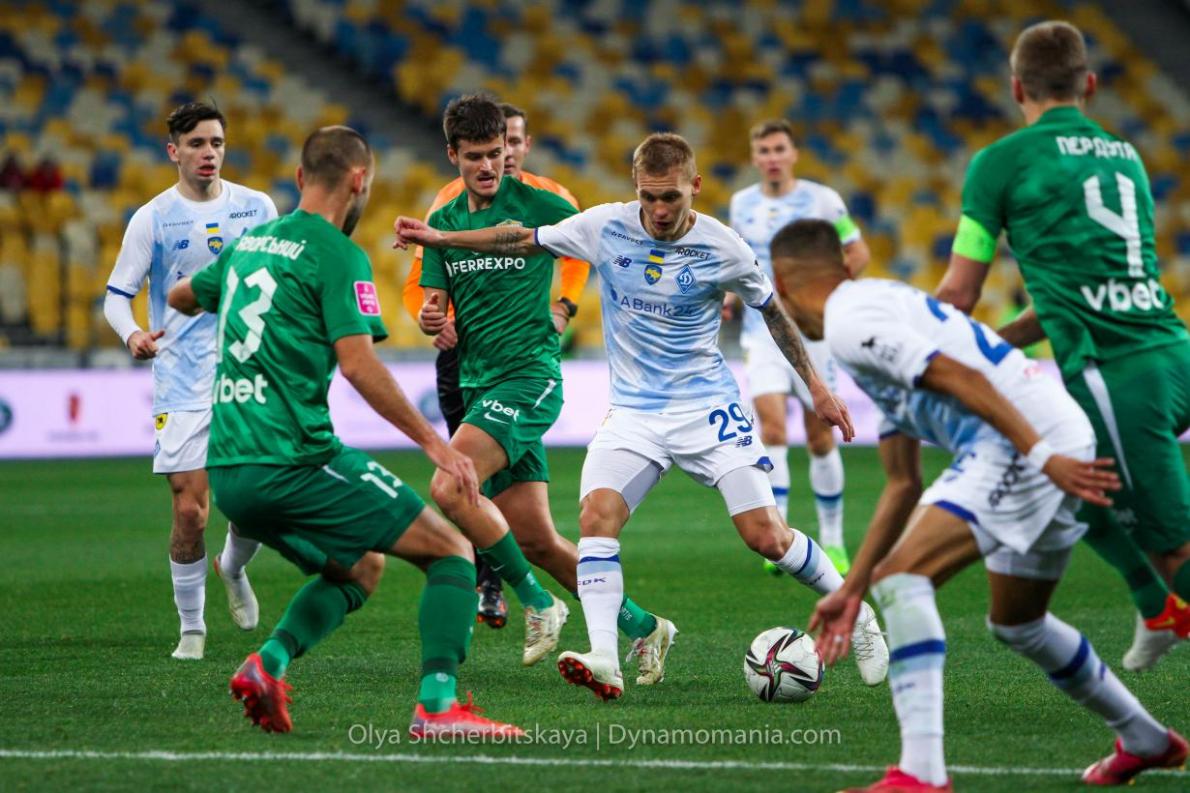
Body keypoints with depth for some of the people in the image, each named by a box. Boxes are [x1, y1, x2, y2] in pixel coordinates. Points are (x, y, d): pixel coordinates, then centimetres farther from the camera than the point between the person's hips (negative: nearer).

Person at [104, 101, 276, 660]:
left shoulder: (257, 208, 5)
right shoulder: (152, 219, -3)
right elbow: (117, 295, -2)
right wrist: (131, 334, -21)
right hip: (182, 383, -2)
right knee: (190, 511, -8)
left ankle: (233, 568, 34)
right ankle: (191, 628, 8)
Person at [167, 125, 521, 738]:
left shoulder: (248, 244, 17)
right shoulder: (336, 255, -6)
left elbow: (181, 297, 36)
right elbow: (358, 364, -16)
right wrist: (433, 441, -12)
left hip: (227, 472, 8)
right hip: (294, 461, -8)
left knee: (361, 567, 26)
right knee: (452, 550, 0)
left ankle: (269, 662, 2)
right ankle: (437, 705, -17)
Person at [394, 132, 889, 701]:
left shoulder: (723, 248, -10)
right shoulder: (605, 227, -6)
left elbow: (771, 311, 7)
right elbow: (524, 240, 8)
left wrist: (815, 386, 10)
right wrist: (438, 238, 5)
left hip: (708, 407, -2)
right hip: (633, 411, 2)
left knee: (766, 536, -8)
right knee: (596, 516, -22)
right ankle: (603, 661, -27)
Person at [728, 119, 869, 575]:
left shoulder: (821, 199, -3)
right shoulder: (742, 204, 7)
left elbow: (857, 252, 4)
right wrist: (731, 293, 5)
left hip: (812, 330, -1)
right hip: (762, 330, 1)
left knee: (820, 439, 4)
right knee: (772, 428, -16)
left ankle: (832, 541, 19)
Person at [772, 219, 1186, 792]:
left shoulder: (848, 322, -5)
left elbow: (959, 378, -18)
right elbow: (903, 486, 27)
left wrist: (1043, 456, -24)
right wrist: (851, 589, 28)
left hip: (1029, 442, -10)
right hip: (1060, 441, 10)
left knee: (901, 577, -15)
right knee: (1016, 623, 26)